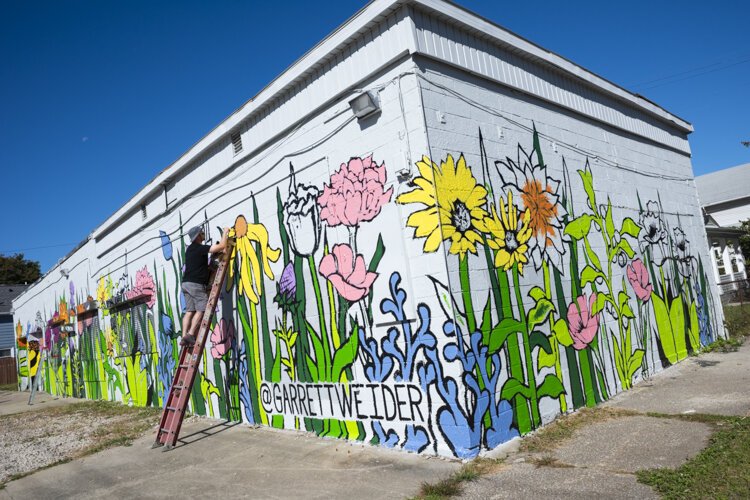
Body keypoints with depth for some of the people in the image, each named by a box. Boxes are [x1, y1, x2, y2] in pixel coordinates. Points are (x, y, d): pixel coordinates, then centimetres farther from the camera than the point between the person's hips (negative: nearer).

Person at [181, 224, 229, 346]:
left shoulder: (190, 249, 18)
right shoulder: (200, 248, -9)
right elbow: (222, 246, -15)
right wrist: (225, 232, 0)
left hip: (186, 283, 8)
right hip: (196, 284, -8)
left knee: (190, 311, 4)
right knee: (201, 310, -7)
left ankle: (184, 336, -3)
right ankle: (190, 335, -15)